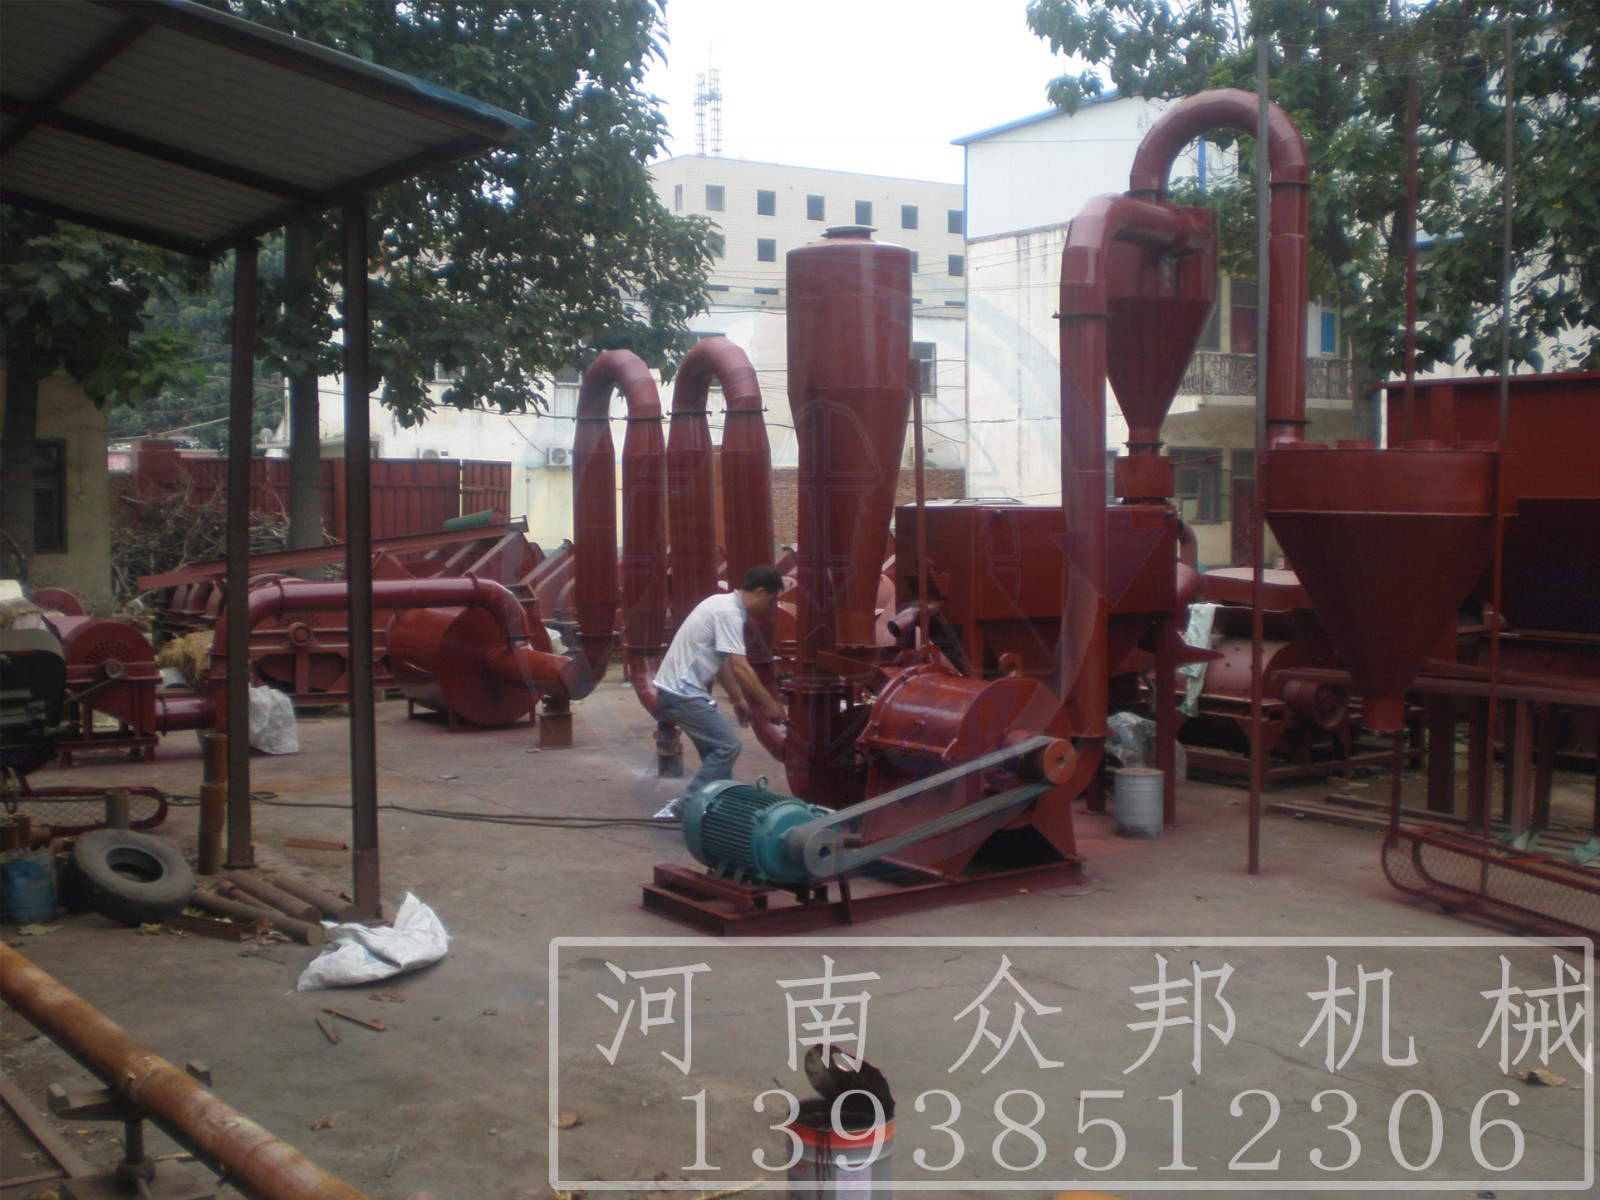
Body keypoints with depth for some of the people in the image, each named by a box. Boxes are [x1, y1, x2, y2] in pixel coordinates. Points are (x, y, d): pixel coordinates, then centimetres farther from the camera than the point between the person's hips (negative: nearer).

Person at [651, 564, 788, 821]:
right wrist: (770, 704, -14)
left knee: (717, 747, 17)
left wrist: (738, 698, 23)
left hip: (679, 689, 10)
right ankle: (681, 809, -10)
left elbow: (722, 661, 21)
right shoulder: (729, 612, -18)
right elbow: (740, 668, -22)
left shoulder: (724, 604, 13)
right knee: (728, 745, -8)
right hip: (682, 692, -10)